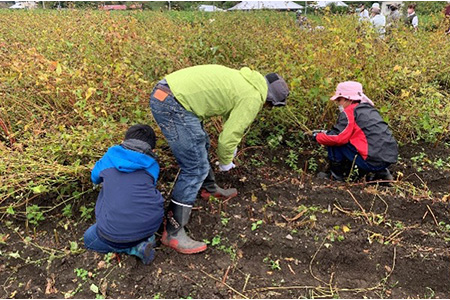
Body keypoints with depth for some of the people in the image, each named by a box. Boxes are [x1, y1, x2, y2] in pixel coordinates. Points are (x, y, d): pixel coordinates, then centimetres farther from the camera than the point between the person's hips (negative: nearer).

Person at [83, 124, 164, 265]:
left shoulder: (110, 156, 9)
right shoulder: (152, 165, 9)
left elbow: (95, 178, 29)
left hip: (115, 231, -3)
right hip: (152, 224, 3)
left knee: (89, 239, 27)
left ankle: (135, 248, 5)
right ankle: (145, 238, 10)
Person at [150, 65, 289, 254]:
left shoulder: (244, 79, 23)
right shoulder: (252, 98, -5)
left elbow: (230, 114, 39)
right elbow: (229, 136, -5)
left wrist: (232, 147, 50)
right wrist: (225, 162, 16)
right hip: (174, 106, -10)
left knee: (200, 144, 28)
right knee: (195, 169, -5)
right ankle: (173, 233, 2)